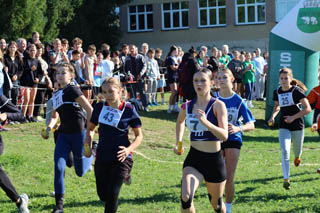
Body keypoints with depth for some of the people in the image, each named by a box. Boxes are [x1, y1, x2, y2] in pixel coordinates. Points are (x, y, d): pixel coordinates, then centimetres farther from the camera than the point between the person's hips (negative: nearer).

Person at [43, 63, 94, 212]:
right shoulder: (56, 94, 13)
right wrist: (49, 127, 1)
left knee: (80, 172, 6)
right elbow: (54, 116, 22)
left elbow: (89, 109, -15)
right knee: (58, 167, -9)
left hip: (78, 133, -6)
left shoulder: (72, 90, -10)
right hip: (63, 134, 6)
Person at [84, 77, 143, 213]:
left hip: (121, 158, -4)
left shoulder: (128, 109, -8)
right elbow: (90, 128, 17)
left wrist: (129, 149, -19)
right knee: (103, 195, 13)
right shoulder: (100, 107, 2)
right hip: (102, 158, 5)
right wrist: (88, 146, 1)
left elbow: (139, 136, -1)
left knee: (112, 194, -13)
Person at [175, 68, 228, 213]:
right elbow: (180, 122, 28)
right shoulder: (187, 106, 3)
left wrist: (205, 122, -35)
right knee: (186, 197, -25)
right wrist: (178, 142, 15)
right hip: (193, 159, 2)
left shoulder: (217, 105, -10)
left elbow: (224, 136, -21)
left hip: (214, 159, -2)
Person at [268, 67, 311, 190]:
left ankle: (297, 157, 55)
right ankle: (286, 179, -13)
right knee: (284, 151, -15)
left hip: (297, 126, -2)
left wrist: (293, 117, -20)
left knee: (297, 150, 15)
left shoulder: (296, 91, -11)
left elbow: (308, 109, -13)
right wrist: (273, 116, 5)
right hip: (284, 126, 2)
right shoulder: (277, 92, 3)